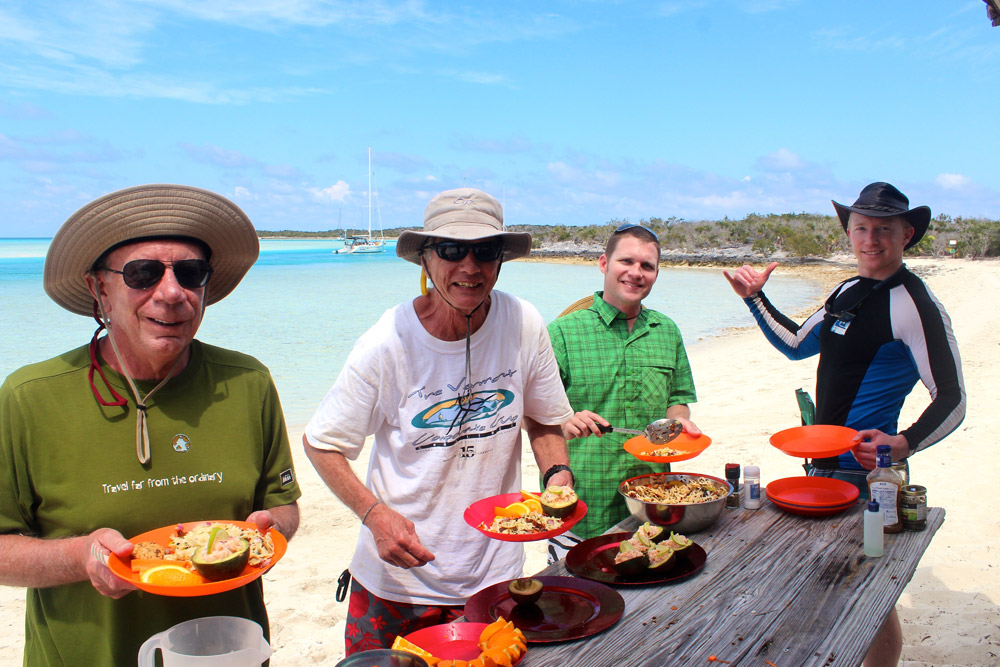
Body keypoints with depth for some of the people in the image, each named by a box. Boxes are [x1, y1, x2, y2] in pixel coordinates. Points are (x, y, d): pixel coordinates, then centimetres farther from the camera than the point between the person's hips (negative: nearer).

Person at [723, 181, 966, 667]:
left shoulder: (913, 305, -15)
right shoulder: (850, 290, 9)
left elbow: (952, 402, -17)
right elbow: (797, 345, 22)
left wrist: (902, 445, -33)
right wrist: (755, 299, 15)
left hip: (867, 472, -8)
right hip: (824, 464, 8)